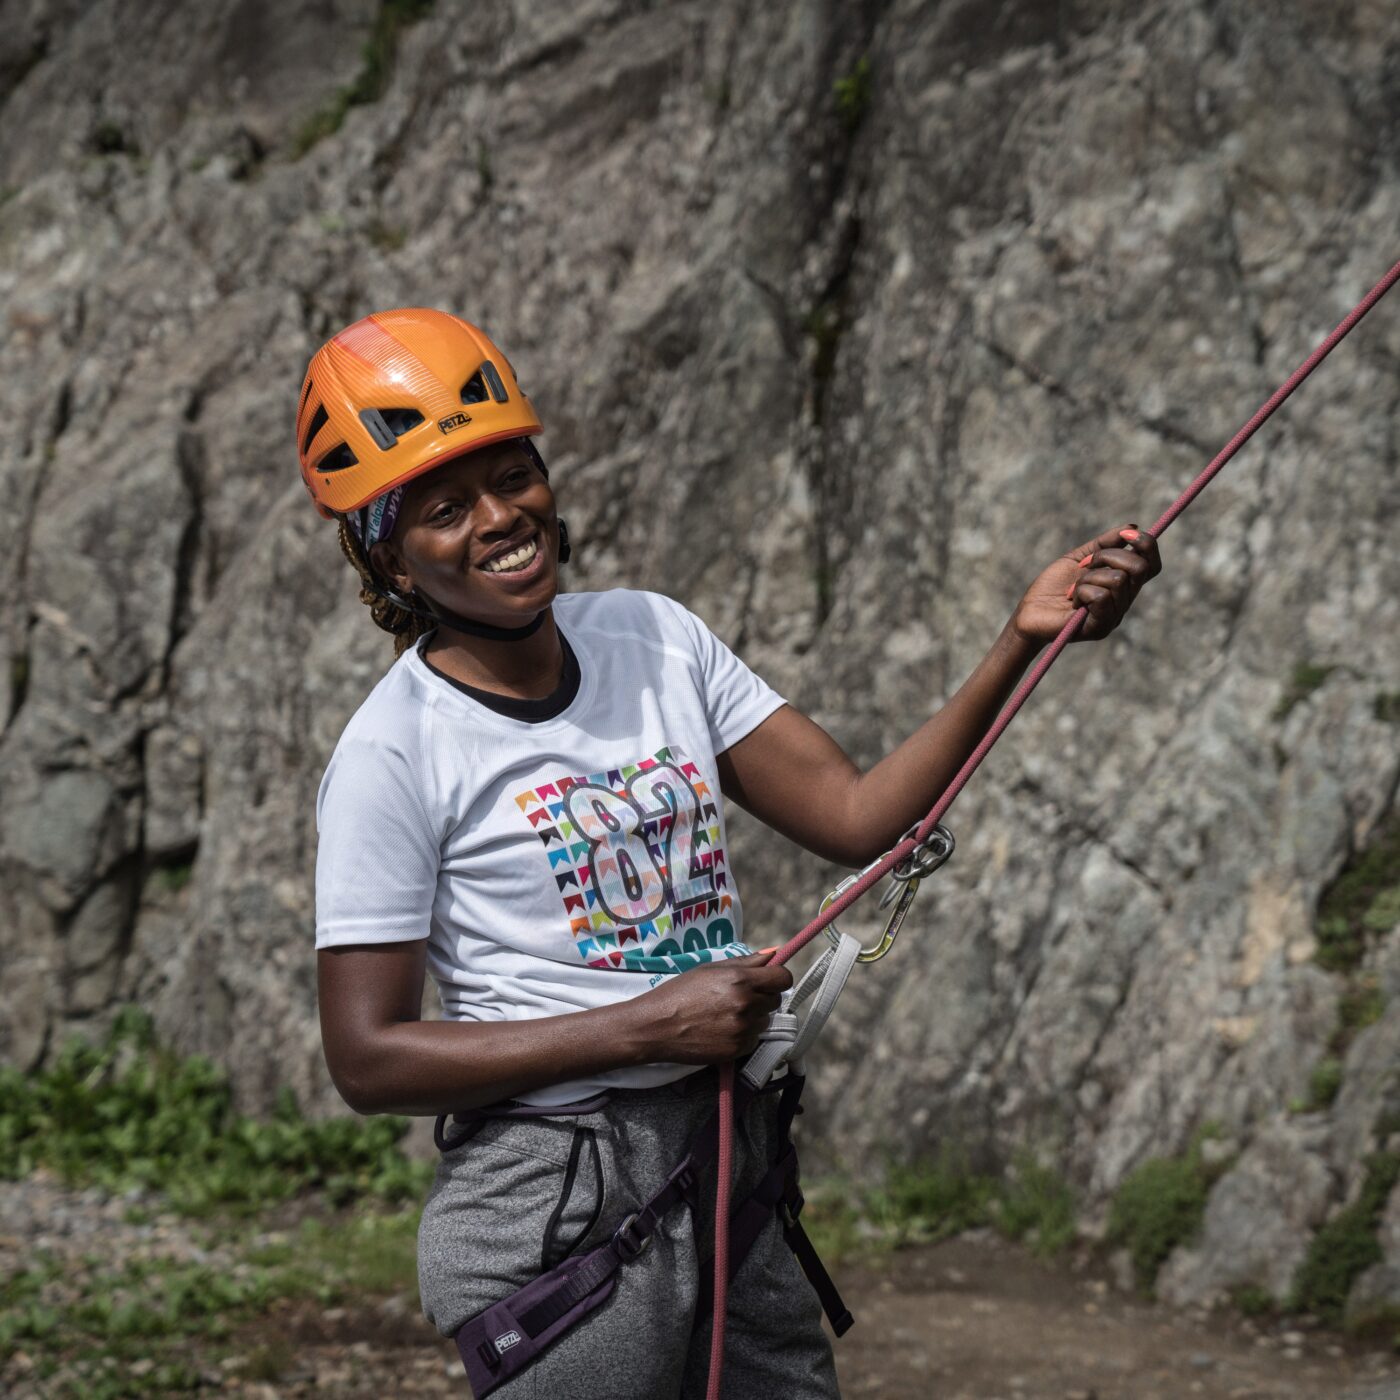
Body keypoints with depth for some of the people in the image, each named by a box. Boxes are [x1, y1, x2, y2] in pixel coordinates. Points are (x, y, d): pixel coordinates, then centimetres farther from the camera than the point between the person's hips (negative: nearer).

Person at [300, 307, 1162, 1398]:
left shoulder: (655, 637, 8)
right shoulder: (391, 756, -10)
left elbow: (857, 817, 3)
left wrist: (1022, 643, -9)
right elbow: (367, 1059, -13)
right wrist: (649, 1025, -17)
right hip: (556, 1214, -6)